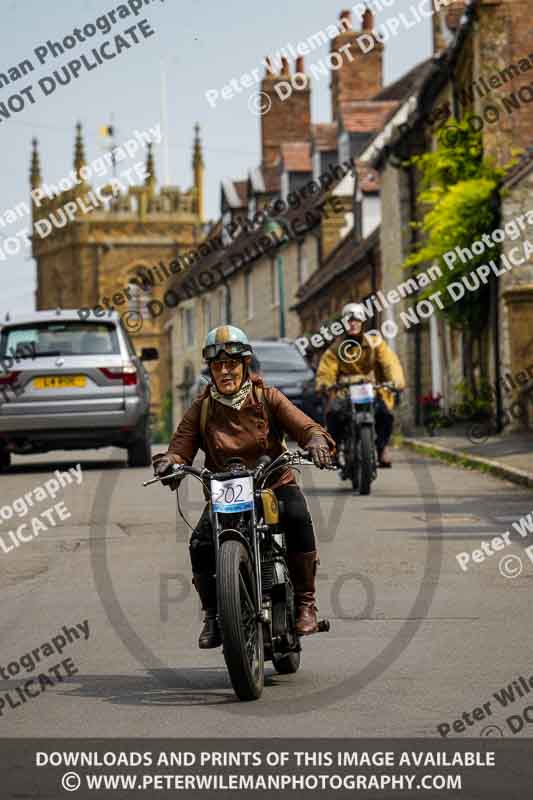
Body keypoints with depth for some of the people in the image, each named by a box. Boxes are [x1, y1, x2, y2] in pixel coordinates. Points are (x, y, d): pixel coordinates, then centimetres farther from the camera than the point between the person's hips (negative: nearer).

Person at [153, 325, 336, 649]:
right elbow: (181, 447, -3)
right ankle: (213, 615, -3)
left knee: (298, 519, -33)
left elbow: (303, 425, -10)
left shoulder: (267, 397, 1)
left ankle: (305, 602, -20)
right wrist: (168, 462, -27)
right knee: (201, 544, -24)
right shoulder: (201, 410, 5)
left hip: (276, 484, -1)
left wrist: (316, 441, -33)